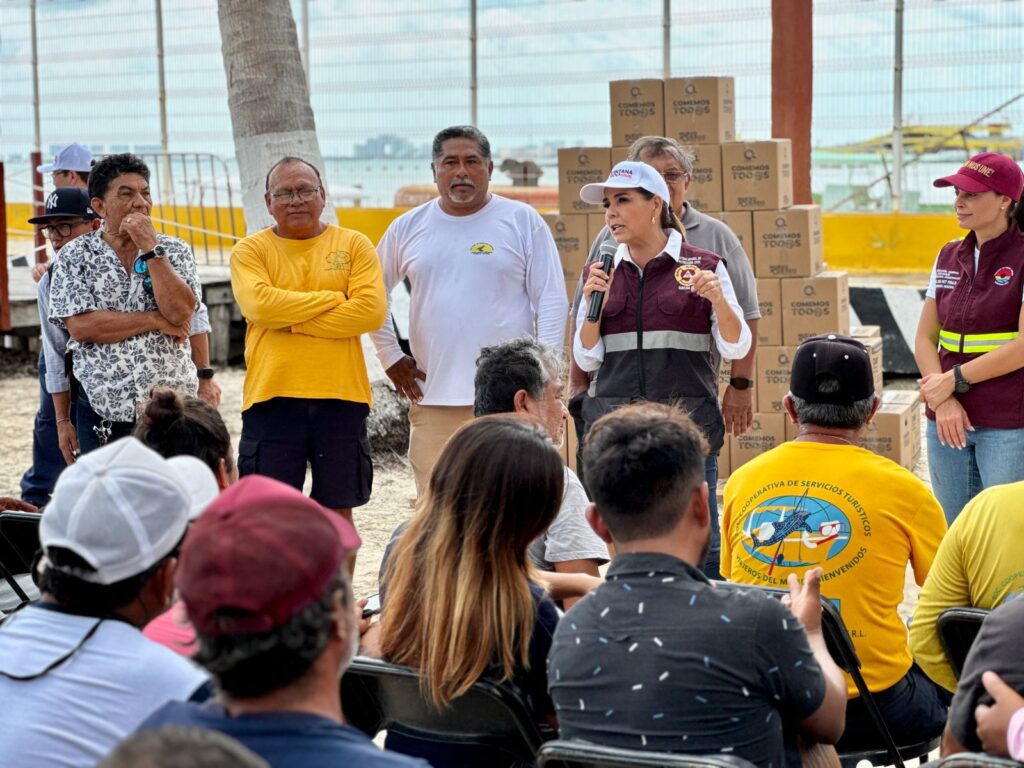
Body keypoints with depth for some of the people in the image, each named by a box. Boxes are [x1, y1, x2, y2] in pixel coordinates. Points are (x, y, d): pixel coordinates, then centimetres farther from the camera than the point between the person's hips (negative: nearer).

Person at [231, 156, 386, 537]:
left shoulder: (354, 245, 5)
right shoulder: (250, 250, 4)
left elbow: (372, 311, -9)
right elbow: (260, 305, -15)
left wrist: (291, 321, -10)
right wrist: (334, 298, -9)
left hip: (341, 395, 1)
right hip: (272, 395, -1)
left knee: (338, 511, 10)